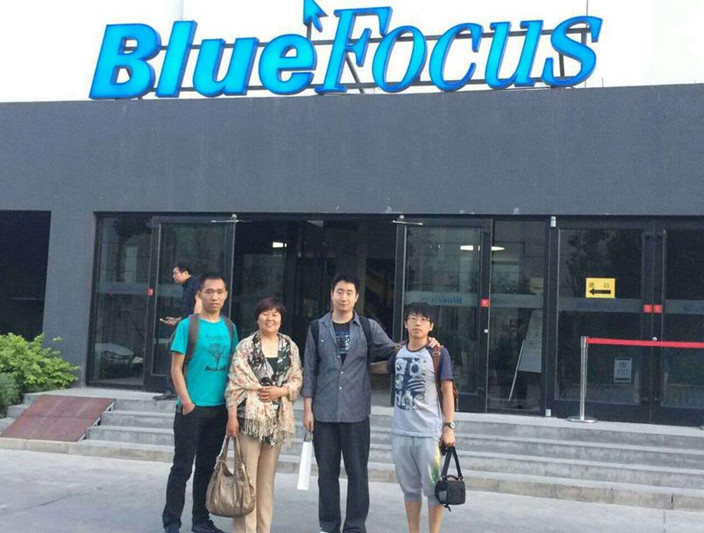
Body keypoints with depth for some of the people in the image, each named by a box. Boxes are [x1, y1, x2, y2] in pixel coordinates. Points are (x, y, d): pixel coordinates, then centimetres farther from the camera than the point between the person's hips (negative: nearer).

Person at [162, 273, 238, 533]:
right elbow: (176, 368, -7)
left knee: (207, 466, 14)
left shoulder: (229, 327, 8)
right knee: (182, 467, 1)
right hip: (191, 408, -4)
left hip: (219, 409, 5)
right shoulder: (188, 325, -5)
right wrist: (186, 402, -14)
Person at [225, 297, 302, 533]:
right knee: (247, 474, -3)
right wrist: (232, 416, -10)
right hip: (250, 416, -4)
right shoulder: (245, 346, -1)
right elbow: (235, 383, -5)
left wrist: (280, 391, -8)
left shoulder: (290, 347, 9)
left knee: (267, 477, 11)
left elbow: (297, 380, 11)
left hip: (278, 418, 4)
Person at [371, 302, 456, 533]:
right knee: (409, 487, 15)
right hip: (400, 432, 5)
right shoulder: (399, 352, 6)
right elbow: (385, 367, 28)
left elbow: (447, 391, -6)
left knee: (432, 488, 3)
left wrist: (449, 426, -11)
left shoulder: (438, 353, -7)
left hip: (429, 432, -5)